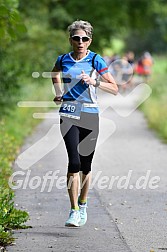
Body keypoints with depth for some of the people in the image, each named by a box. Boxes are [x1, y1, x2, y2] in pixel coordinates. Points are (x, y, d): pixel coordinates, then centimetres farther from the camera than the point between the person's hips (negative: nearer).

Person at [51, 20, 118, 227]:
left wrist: (94, 82, -20)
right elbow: (55, 73, 29)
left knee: (86, 165, 9)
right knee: (74, 162, -16)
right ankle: (74, 211, -14)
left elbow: (114, 89, -6)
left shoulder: (95, 60, -3)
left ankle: (82, 205, 32)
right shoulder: (63, 60, 3)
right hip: (69, 115, 0)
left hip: (90, 116, 0)